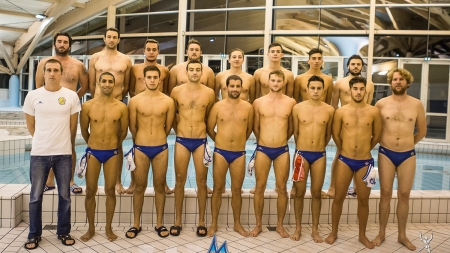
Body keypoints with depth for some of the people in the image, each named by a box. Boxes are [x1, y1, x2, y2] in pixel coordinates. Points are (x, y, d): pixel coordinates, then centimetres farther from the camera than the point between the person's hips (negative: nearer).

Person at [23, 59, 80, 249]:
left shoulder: (71, 96, -1)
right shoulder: (32, 96, 0)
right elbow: (30, 126, 9)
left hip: (63, 154, 0)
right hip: (39, 154, 0)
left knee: (65, 196, 8)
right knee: (35, 196, 7)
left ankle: (64, 232, 23)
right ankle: (34, 234, 22)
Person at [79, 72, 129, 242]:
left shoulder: (121, 107, -5)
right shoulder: (88, 106, -4)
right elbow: (84, 130, 9)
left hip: (112, 153, 0)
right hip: (93, 152, 0)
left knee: (110, 191, 6)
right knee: (90, 191, 6)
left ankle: (108, 228, 20)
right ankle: (91, 228, 21)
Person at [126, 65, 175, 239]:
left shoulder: (168, 101, -1)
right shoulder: (135, 101, -2)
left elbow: (168, 127, 8)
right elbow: (132, 127, 6)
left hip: (161, 148, 1)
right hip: (140, 148, 0)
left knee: (159, 186, 9)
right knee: (139, 187, 8)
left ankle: (159, 223, 21)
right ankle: (136, 224, 20)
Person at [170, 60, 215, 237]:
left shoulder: (209, 93, -1)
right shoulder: (176, 91, 0)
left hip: (201, 141, 0)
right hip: (181, 141, 0)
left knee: (201, 182, 4)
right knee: (180, 181, 6)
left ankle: (201, 222, 16)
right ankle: (177, 221, 17)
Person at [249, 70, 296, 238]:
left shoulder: (291, 102, 1)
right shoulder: (258, 102, 1)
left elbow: (291, 127, 12)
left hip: (282, 150, 0)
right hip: (262, 149, 0)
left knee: (282, 188, 6)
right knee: (260, 187, 5)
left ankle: (280, 225, 20)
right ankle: (258, 224, 18)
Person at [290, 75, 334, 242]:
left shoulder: (329, 110, 0)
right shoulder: (298, 108, -2)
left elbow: (328, 134, 13)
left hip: (320, 155, 1)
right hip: (301, 154, -1)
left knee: (316, 193, 7)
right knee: (299, 192, 6)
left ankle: (315, 229, 20)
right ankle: (298, 228, 19)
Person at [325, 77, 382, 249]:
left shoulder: (374, 112, -2)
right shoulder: (341, 112, -3)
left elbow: (376, 136, 10)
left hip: (365, 162, 0)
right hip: (345, 160, 0)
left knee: (363, 200, 9)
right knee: (339, 197, 6)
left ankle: (362, 235, 25)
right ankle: (334, 232, 22)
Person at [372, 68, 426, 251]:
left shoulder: (417, 104, 1)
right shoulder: (381, 104, -1)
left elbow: (422, 131, 12)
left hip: (408, 155, 1)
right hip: (386, 154, -1)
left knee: (404, 195, 6)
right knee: (385, 194, 4)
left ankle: (402, 235, 20)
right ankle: (381, 233, 16)